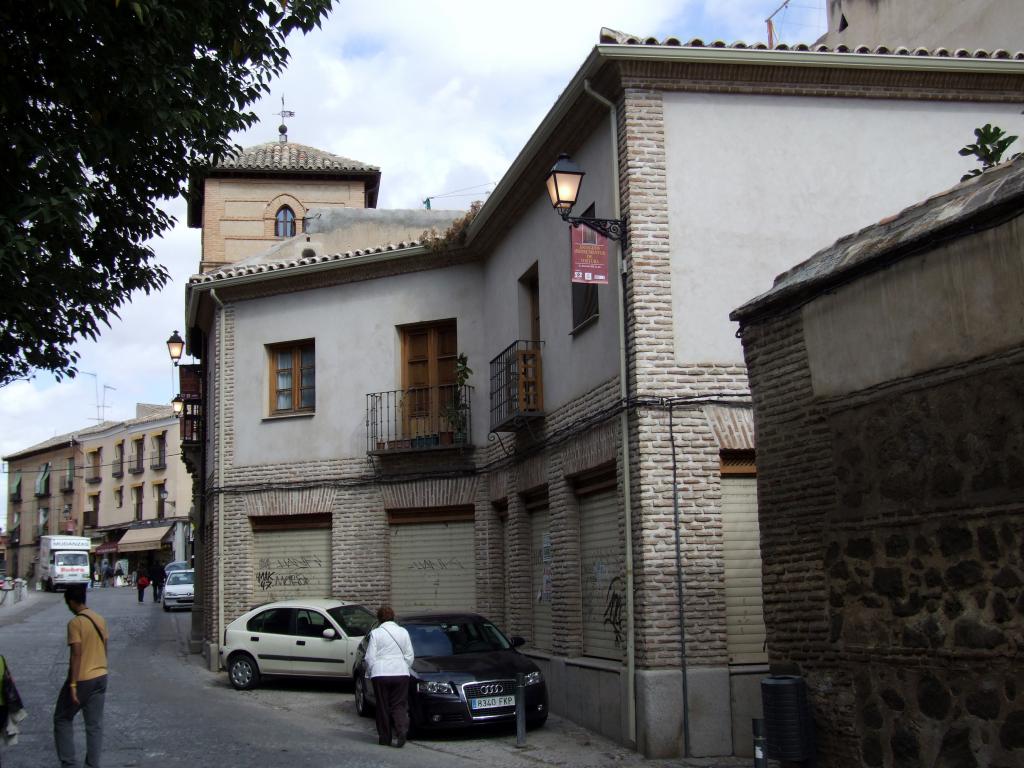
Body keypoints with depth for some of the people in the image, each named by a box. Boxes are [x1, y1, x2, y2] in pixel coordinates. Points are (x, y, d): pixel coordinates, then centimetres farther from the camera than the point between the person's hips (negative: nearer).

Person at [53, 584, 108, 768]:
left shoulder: (75, 623, -16)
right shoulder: (100, 619, 7)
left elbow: (76, 654, -20)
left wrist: (73, 684, -19)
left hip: (82, 679, -6)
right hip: (100, 677, 6)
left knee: (62, 719, 11)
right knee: (95, 724, 9)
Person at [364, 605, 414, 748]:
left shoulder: (375, 633, -1)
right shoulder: (403, 632, 8)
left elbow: (370, 658, -2)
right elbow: (409, 656, 10)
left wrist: (370, 672, 12)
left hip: (380, 675, -2)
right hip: (401, 674, 2)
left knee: (383, 706, 8)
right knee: (399, 705, 7)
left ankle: (384, 737, 11)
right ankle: (402, 730, -16)